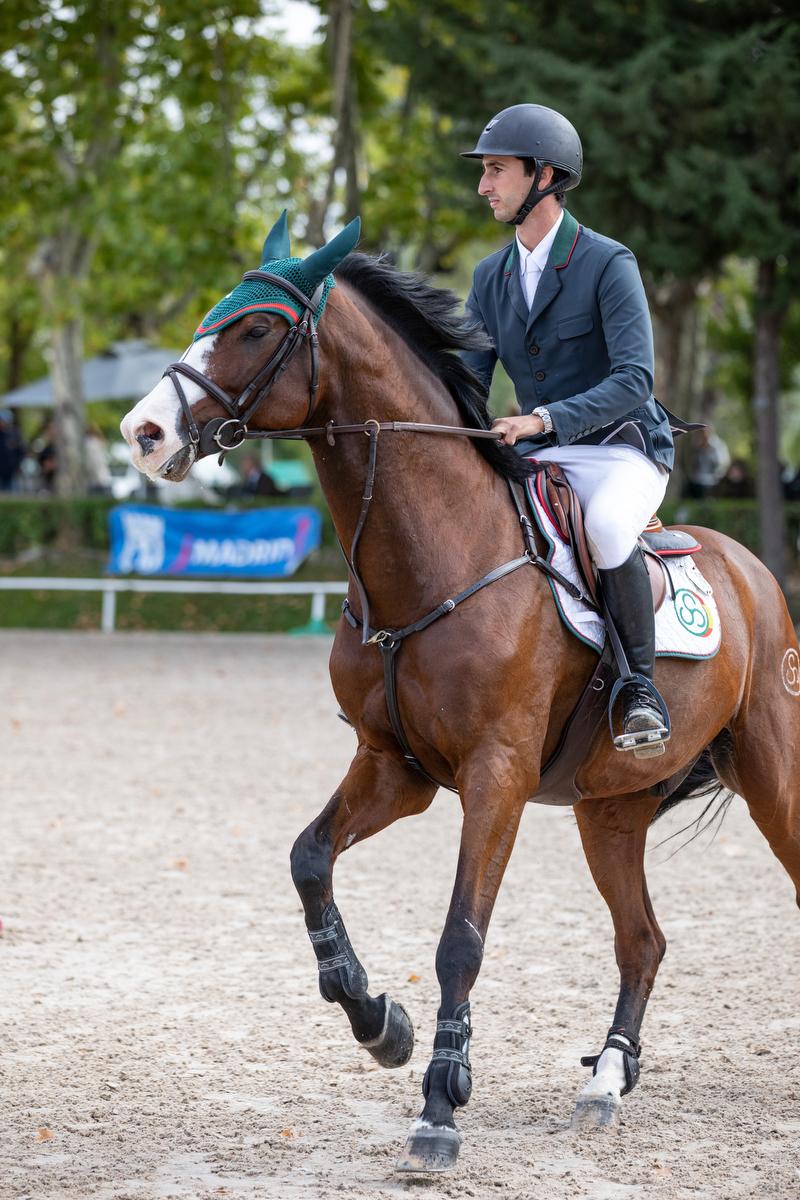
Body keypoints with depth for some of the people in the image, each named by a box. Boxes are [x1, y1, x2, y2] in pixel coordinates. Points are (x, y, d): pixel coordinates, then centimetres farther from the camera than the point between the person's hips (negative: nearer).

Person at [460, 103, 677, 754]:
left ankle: (642, 688, -23)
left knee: (605, 526, -38)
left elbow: (633, 380, -22)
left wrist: (543, 419, -35)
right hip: (537, 460, 7)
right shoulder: (491, 277, 8)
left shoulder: (608, 265, -13)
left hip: (621, 451, -7)